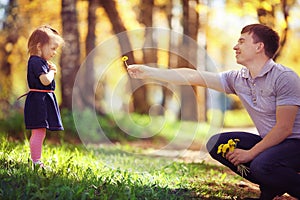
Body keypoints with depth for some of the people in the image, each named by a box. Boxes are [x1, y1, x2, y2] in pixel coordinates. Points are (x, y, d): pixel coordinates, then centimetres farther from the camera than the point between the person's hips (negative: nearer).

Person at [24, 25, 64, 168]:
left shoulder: (40, 61, 16)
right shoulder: (36, 62, -16)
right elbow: (46, 80, -28)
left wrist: (51, 69, 6)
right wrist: (52, 71, -9)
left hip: (43, 101, 11)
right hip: (38, 100, -11)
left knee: (38, 133, 14)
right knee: (39, 132, -10)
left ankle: (36, 160, 20)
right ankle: (36, 162, -8)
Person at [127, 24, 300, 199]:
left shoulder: (284, 77, -18)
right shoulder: (237, 78, 4)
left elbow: (284, 128, -21)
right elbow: (193, 76, 4)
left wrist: (250, 153, -19)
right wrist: (149, 72, 4)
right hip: (269, 141, 8)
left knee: (262, 164, -36)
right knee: (216, 143, -4)